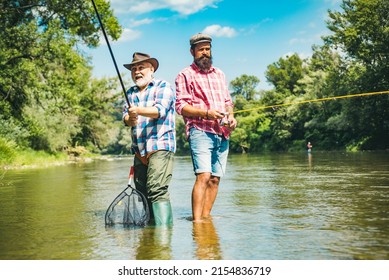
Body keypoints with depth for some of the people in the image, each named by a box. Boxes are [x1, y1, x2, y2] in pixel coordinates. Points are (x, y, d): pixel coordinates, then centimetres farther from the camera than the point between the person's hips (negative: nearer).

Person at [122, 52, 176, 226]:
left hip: (160, 147, -7)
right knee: (142, 191, 7)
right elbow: (125, 115, 8)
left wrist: (139, 110, -33)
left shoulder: (163, 86, 2)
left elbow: (160, 109, -15)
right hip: (139, 150, 7)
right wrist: (129, 119, -17)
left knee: (157, 190, -18)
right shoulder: (131, 92, 21)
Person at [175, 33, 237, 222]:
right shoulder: (185, 75, 4)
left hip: (222, 133, 6)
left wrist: (231, 115, 3)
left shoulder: (219, 74, 23)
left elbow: (228, 101, 25)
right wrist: (206, 113, -18)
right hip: (200, 131, -6)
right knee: (203, 176, -19)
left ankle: (206, 216, 11)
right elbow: (181, 106, -5)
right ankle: (196, 220, -19)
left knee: (215, 179, 4)